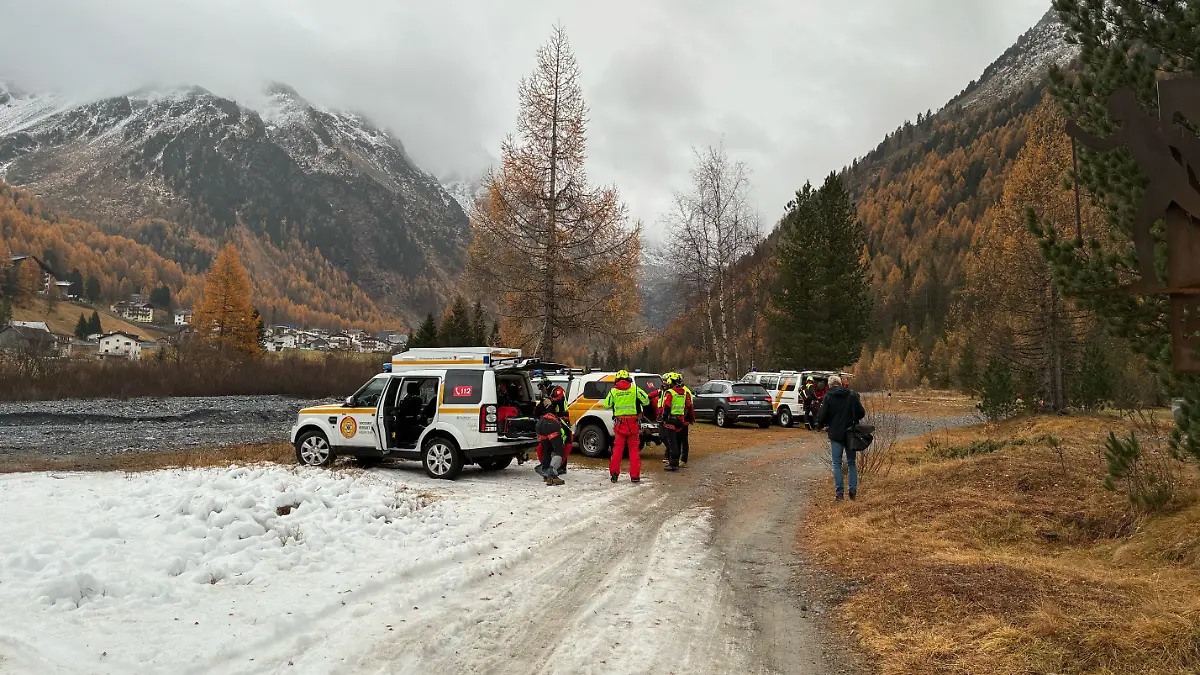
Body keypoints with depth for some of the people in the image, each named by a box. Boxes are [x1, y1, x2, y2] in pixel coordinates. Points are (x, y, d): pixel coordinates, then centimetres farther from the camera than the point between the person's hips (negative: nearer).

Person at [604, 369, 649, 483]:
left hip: (619, 424, 1)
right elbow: (646, 401, -1)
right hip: (633, 423, -1)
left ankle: (614, 474, 6)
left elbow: (606, 405, 6)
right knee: (634, 449, 6)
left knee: (617, 448, 9)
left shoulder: (613, 391, 0)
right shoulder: (635, 389, -4)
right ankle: (635, 475, 5)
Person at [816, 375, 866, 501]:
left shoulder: (828, 397, -8)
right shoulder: (852, 395, -1)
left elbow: (822, 416, -10)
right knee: (851, 462, 14)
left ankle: (839, 492, 1)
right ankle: (853, 492, 12)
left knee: (837, 464, 5)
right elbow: (861, 413, 0)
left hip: (836, 434, -3)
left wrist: (820, 425, 11)